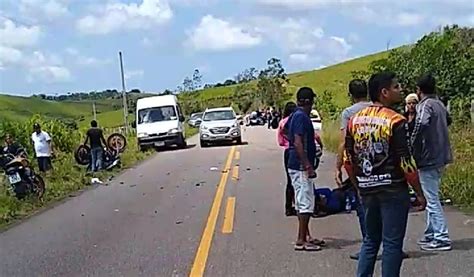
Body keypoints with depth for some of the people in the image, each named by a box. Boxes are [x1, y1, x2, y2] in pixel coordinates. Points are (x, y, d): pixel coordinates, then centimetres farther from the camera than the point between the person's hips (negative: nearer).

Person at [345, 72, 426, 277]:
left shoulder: (355, 119, 5)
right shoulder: (395, 121, -13)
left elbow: (349, 158, 9)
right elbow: (406, 162, -15)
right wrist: (419, 193, -5)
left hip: (367, 189, 6)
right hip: (392, 189, -6)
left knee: (370, 240, 18)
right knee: (392, 243, 4)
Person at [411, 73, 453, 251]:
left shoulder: (425, 105, -15)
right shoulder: (439, 104, 13)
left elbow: (421, 126, -31)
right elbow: (448, 121, 31)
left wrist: (412, 151, -23)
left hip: (428, 158, -9)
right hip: (440, 157, 9)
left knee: (432, 200, -5)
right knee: (432, 197, 17)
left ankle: (442, 238, -2)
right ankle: (431, 234, 23)